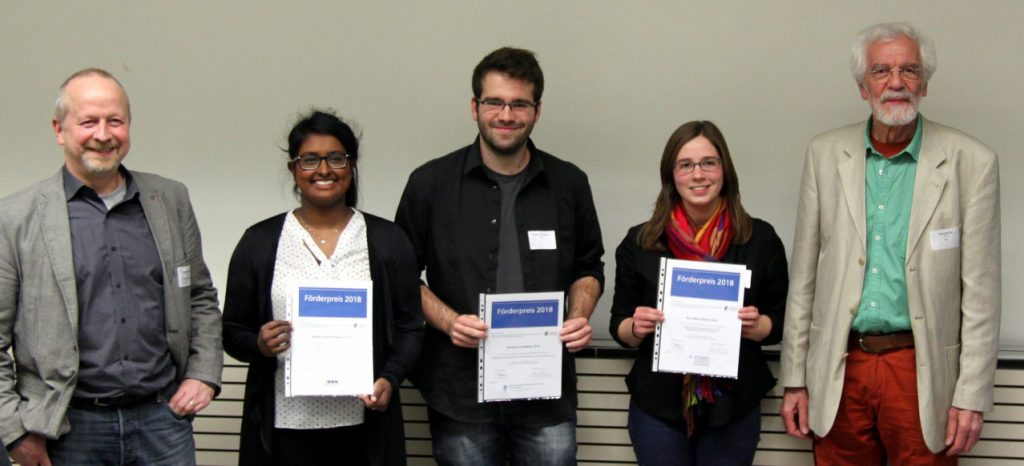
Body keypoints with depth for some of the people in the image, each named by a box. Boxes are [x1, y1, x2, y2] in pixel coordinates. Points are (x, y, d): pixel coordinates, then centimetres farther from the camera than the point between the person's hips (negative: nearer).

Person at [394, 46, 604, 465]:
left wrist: (579, 316, -4)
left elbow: (588, 269, 16)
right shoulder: (431, 183, 0)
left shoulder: (569, 184, 6)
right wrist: (447, 321, -12)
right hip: (461, 394, -1)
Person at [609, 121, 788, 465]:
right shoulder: (640, 243, -1)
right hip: (658, 407, 0)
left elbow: (781, 322, 4)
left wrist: (756, 326, -16)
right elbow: (619, 325, 6)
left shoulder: (760, 239, -2)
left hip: (733, 407, 0)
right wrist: (636, 328, -15)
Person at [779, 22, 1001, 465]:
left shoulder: (971, 162, -4)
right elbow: (804, 274, 7)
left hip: (923, 370, -2)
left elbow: (980, 292, -3)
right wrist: (795, 378, 5)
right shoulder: (825, 154, 4)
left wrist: (971, 395, -7)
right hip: (838, 370, 2)